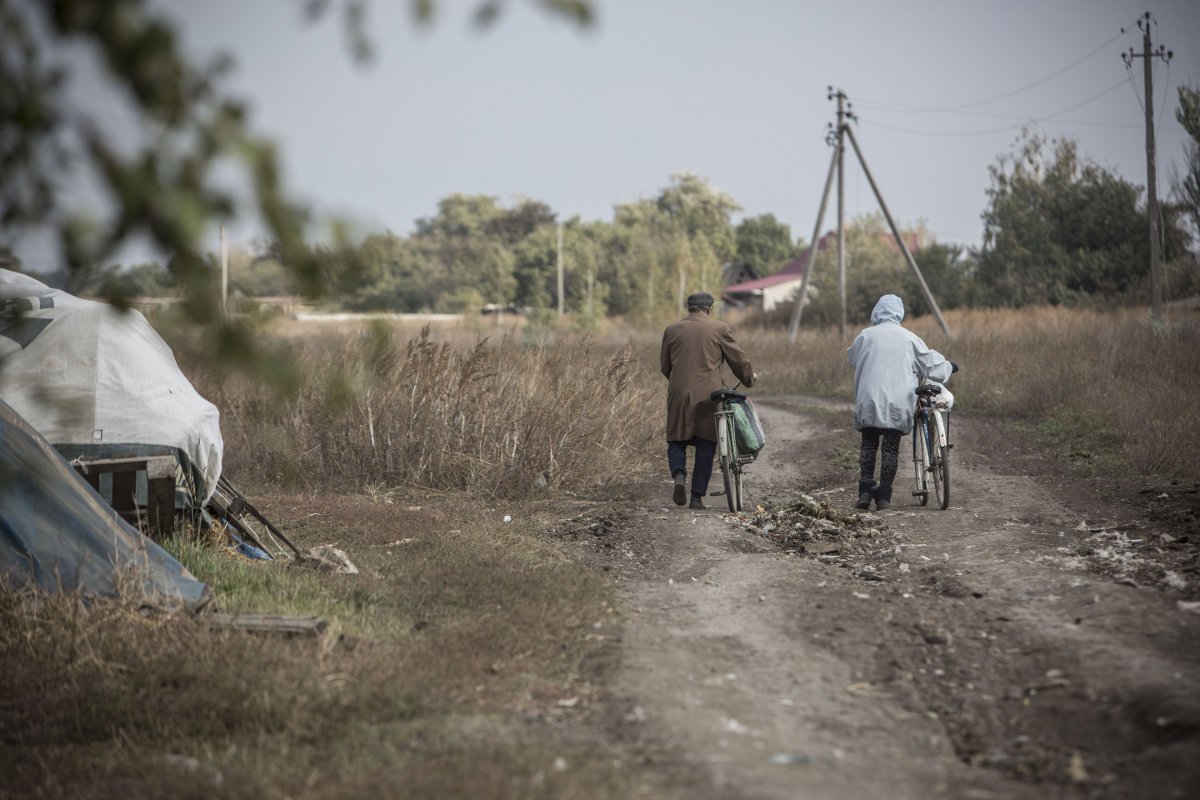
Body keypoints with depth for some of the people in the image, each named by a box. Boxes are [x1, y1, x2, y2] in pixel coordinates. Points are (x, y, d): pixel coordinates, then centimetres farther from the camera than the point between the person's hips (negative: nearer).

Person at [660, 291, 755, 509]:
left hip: (678, 394, 1)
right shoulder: (719, 329, 1)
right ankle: (697, 497, 4)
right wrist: (749, 379, 24)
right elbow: (738, 359, 6)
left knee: (677, 441, 12)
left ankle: (679, 475, -16)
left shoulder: (672, 330, 7)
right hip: (708, 395, -1)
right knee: (705, 446, 6)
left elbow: (665, 365, 14)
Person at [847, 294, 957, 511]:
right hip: (898, 402, 0)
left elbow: (852, 358, 20)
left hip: (870, 400, 0)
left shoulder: (866, 336, 3)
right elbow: (931, 364, 7)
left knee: (868, 444, 11)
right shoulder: (909, 338, 2)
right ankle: (883, 496, 0)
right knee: (891, 447, 4)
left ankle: (865, 490, -1)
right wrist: (949, 366, 28)